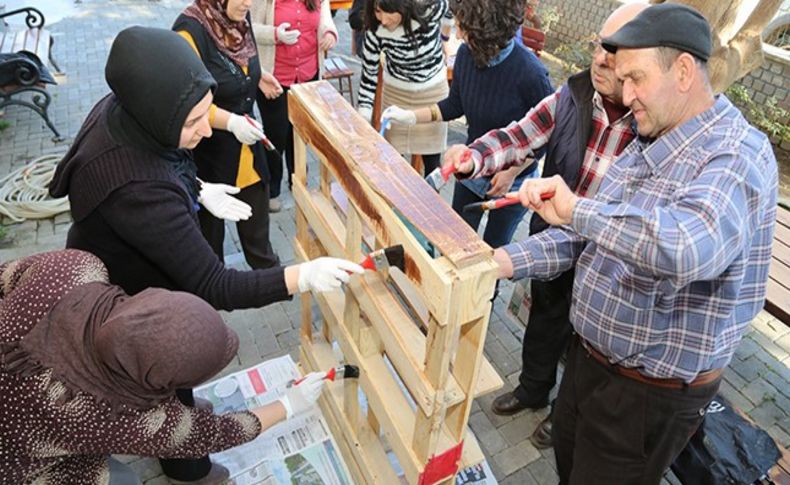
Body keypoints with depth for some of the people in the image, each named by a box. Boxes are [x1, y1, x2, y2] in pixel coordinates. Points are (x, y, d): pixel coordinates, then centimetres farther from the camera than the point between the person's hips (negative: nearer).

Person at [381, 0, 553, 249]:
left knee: (493, 249, 16)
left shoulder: (529, 73, -29)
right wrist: (411, 116, -4)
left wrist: (512, 173, -16)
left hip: (513, 182, -4)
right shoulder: (466, 54, -13)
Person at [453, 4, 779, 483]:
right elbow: (589, 233, 3)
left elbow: (690, 248, -46)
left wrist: (576, 208, -36)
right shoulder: (648, 145, 4)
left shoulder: (738, 156, -24)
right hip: (590, 355, 8)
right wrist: (508, 261, -9)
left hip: (653, 393, -7)